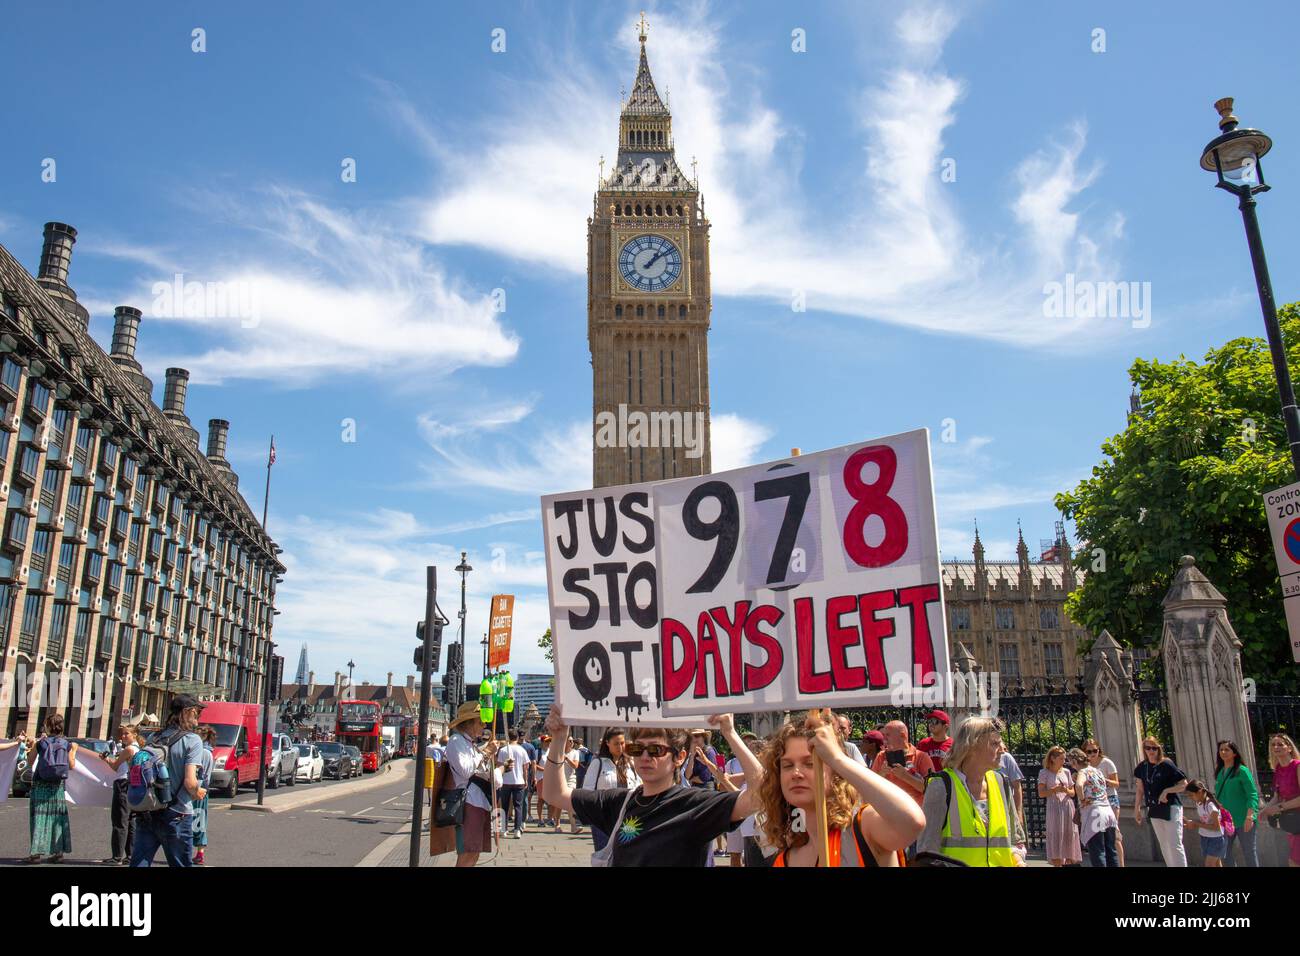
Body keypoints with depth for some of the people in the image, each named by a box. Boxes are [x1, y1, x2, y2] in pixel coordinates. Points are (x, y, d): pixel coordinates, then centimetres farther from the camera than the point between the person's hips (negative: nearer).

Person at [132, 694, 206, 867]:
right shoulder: (192, 740, -11)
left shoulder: (153, 738, 7)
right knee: (181, 864, 9)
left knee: (139, 862, 7)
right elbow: (189, 782, -18)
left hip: (146, 814, 5)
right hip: (176, 815, -5)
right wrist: (198, 793, 2)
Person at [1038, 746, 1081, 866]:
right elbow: (1041, 794, -4)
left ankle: (1069, 862, 9)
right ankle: (1057, 864, -3)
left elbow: (1073, 792, 14)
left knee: (1069, 838, 3)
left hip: (1068, 807, 4)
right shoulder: (1044, 773, 0)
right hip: (1054, 809, -4)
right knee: (1056, 839, -6)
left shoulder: (1066, 772, 12)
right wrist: (1055, 789, -17)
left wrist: (1067, 791, -8)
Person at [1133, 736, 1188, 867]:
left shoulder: (1167, 764, -12)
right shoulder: (1142, 767, 4)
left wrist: (1166, 791, -22)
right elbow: (1140, 790, 12)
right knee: (1164, 846, 14)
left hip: (1170, 808, -6)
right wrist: (1136, 808, 11)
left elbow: (1184, 784, -12)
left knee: (1175, 845, -7)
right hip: (1154, 810, 6)